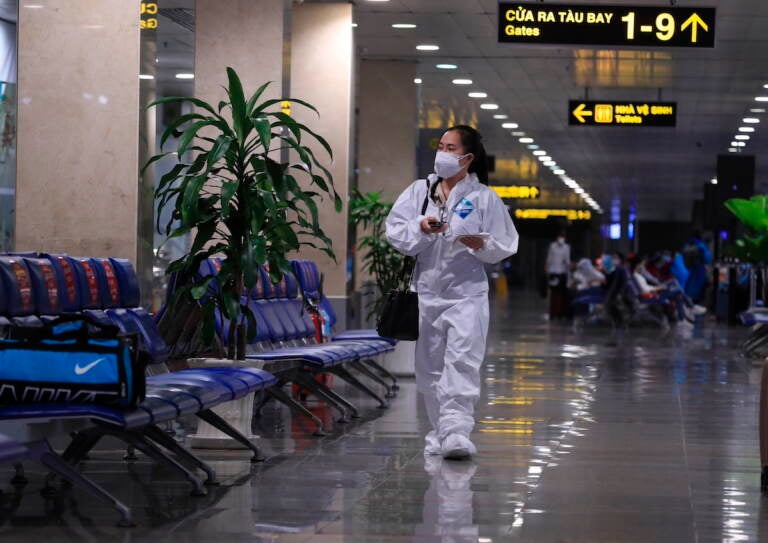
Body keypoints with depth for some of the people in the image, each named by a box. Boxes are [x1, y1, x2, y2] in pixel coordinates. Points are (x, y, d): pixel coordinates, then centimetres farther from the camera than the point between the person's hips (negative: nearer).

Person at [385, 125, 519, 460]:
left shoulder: (484, 197, 1)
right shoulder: (419, 191, 8)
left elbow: (506, 245, 2)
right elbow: (394, 231, 1)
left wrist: (482, 244, -18)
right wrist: (421, 228, -17)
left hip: (466, 293, -4)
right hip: (427, 290, 4)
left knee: (462, 362, -16)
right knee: (429, 366, 9)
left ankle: (456, 430, -23)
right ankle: (439, 432, 20)